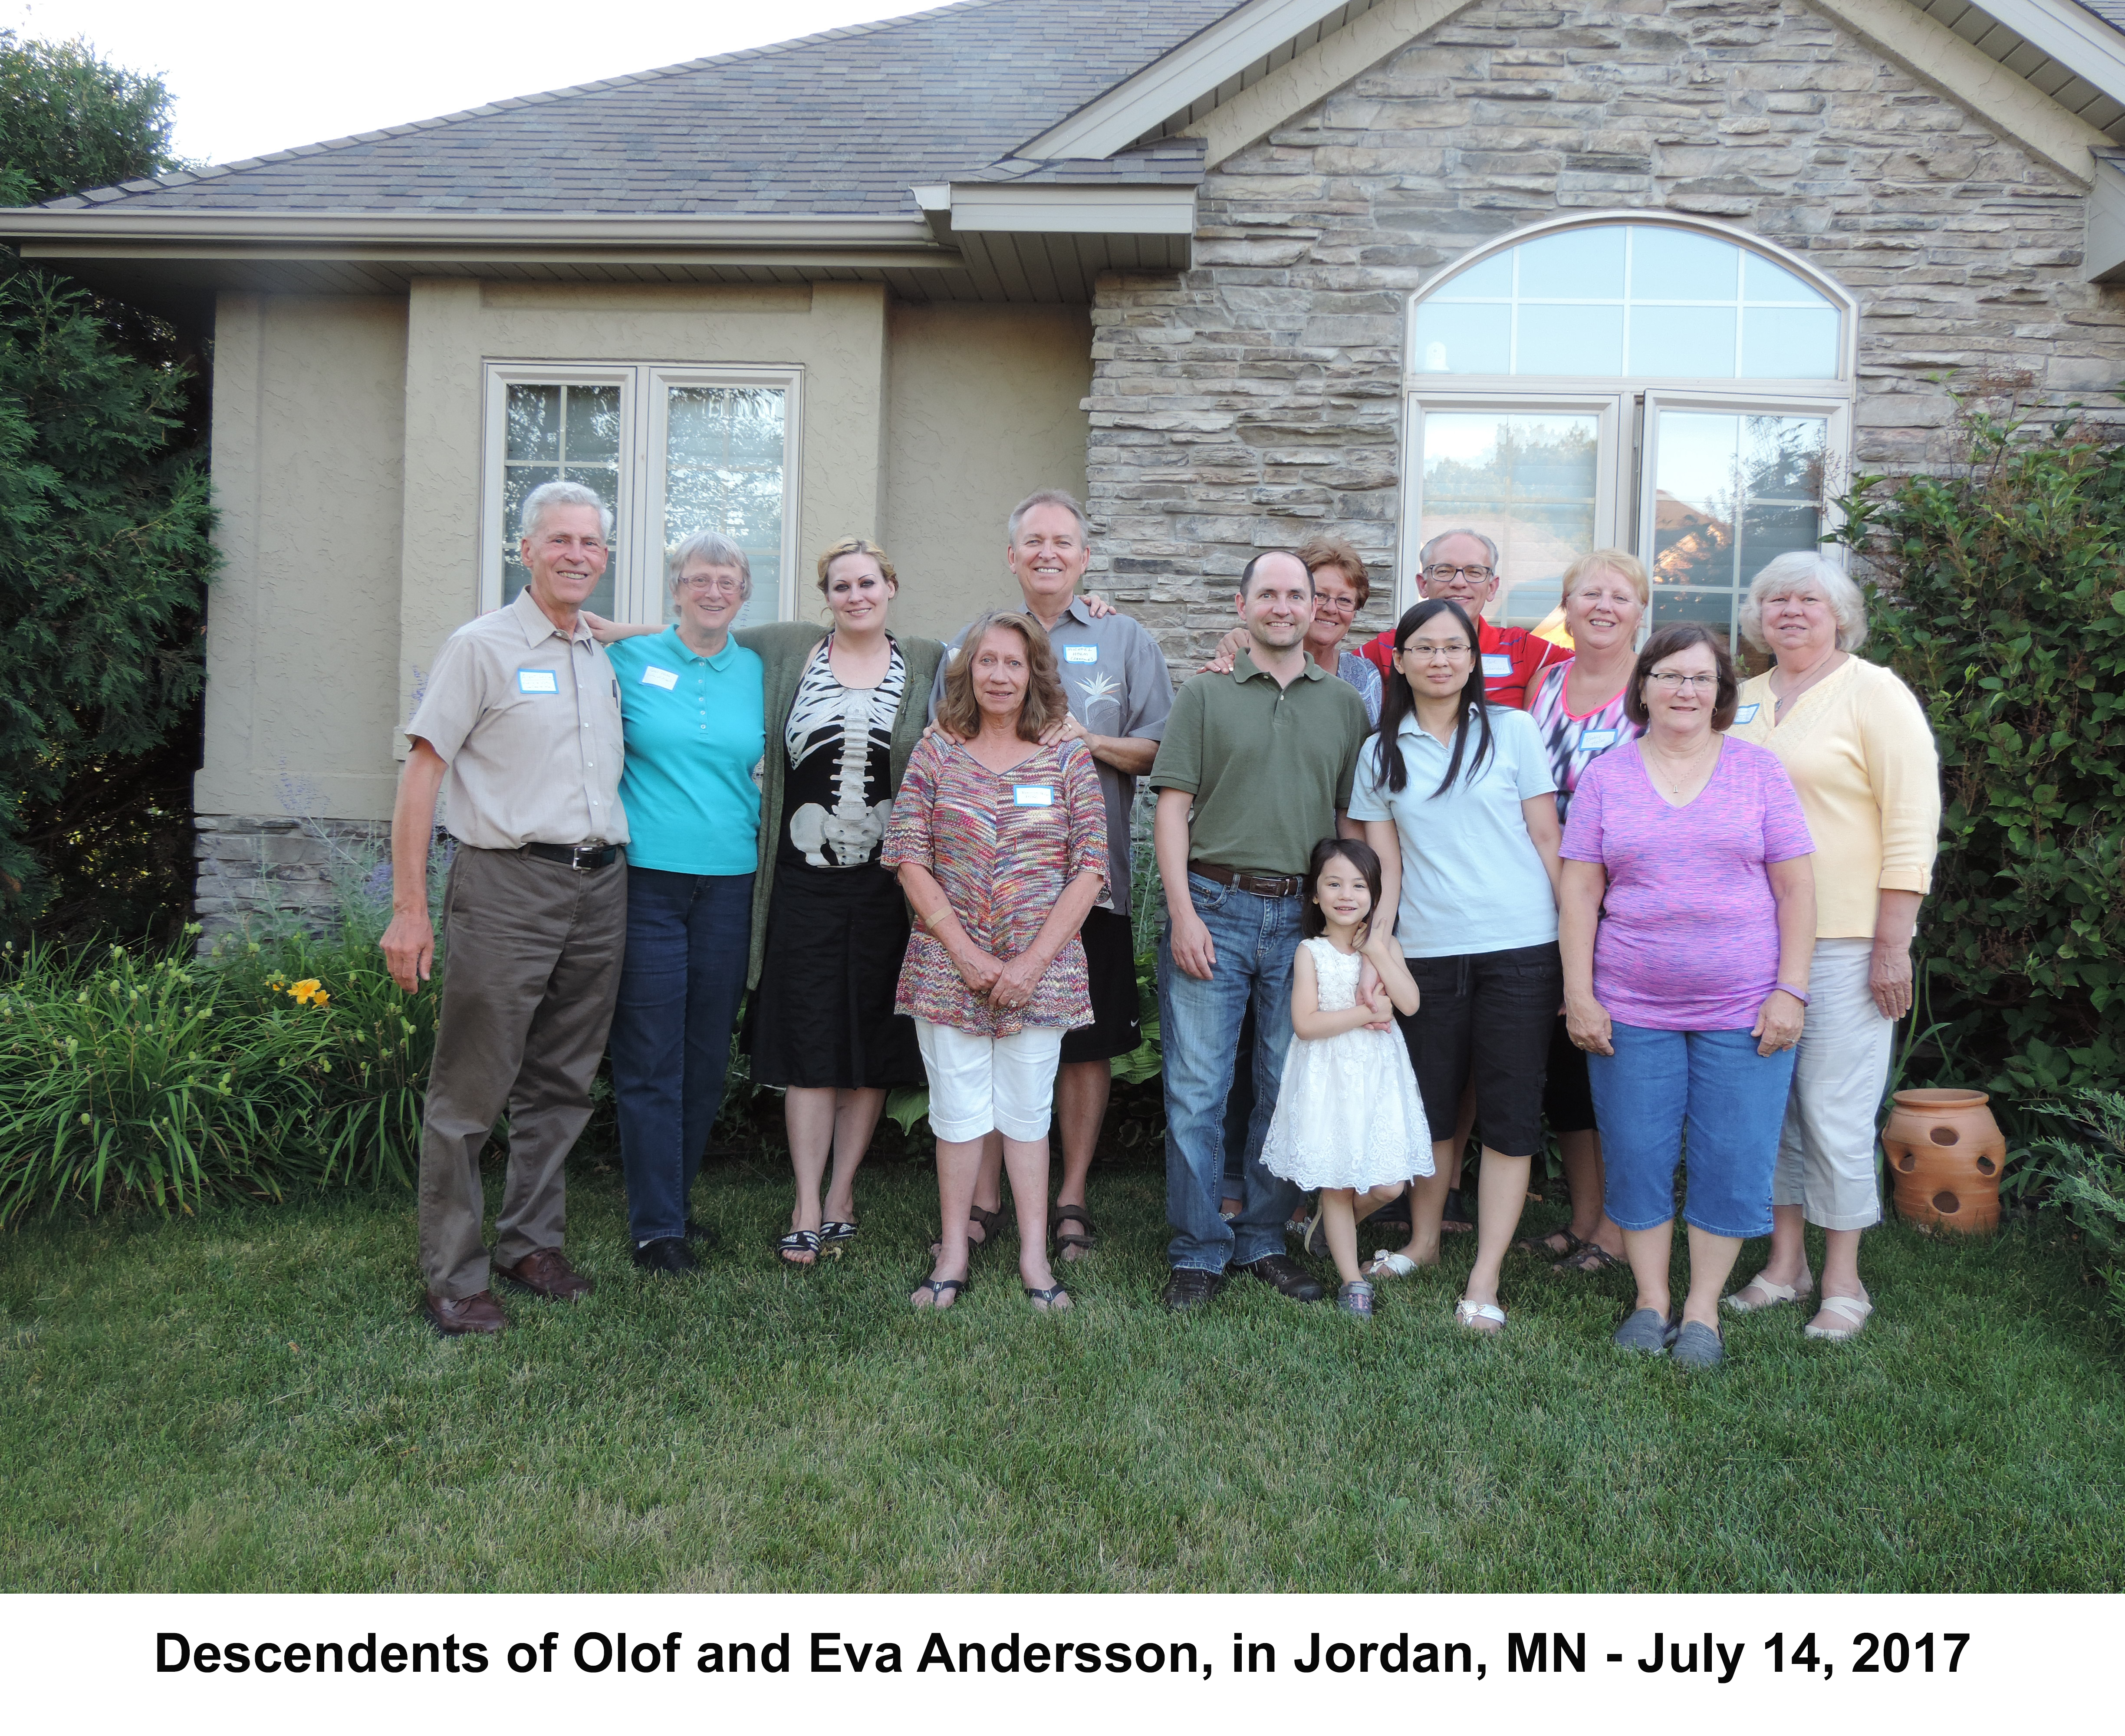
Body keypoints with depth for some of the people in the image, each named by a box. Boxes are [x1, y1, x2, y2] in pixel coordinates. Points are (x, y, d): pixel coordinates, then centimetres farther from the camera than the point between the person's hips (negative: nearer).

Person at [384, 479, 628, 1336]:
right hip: (508, 886, -6)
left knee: (561, 1085, 13)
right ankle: (452, 1276, 9)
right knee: (470, 1092, -2)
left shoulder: (608, 658, 16)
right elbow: (422, 774, -6)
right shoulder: (482, 646, -2)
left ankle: (531, 1241, 28)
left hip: (599, 887, 6)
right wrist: (409, 909, -11)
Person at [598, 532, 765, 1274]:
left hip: (728, 880, 3)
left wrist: (759, 826, 9)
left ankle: (676, 1198, 25)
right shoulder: (630, 658, 2)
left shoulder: (757, 672, 10)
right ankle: (656, 1225, 8)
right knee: (650, 1058, -2)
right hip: (648, 878, -3)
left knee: (708, 1055, 9)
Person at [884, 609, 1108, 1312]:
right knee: (957, 1110, 7)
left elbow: (1090, 867, -2)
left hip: (1039, 970, 0)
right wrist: (964, 951, -10)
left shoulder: (1068, 759, 1)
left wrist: (1034, 961, -10)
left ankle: (1034, 1255, 19)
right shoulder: (936, 753, 2)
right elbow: (908, 857, -2)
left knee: (1027, 1110, 8)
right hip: (948, 964, 0)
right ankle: (953, 1252, 19)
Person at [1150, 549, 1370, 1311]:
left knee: (1290, 1090, 8)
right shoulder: (1205, 696, 6)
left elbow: (1355, 819, 13)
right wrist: (1182, 913, -9)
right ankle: (1198, 1251, 10)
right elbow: (1172, 808, 1)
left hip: (1306, 915, 2)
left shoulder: (1345, 705, 12)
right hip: (1213, 906, -2)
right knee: (1196, 1089, -1)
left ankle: (1265, 1241, 21)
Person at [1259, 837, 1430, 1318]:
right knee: (1336, 1186, 3)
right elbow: (1305, 1024, -12)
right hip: (1328, 1078, -2)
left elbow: (1410, 1003, -10)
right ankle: (1351, 1279, 15)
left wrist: (1376, 951, -13)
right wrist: (1368, 1014, -14)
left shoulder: (1385, 944, 4)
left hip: (1379, 1075, 3)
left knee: (1388, 1186, 0)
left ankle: (1335, 1227, 30)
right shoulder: (1311, 952, -4)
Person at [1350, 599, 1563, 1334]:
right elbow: (1385, 865, 9)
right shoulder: (1381, 753, 9)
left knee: (1509, 1114, -1)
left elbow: (1548, 840, 3)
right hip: (1427, 950, 2)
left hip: (1520, 948, -2)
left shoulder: (1512, 730, 3)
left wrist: (1577, 943, -1)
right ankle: (1424, 1242, 32)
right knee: (1430, 1106, 11)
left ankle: (1484, 1280, 7)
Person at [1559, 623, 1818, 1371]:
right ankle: (1652, 1302, 21)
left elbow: (1796, 890, 3)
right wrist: (1579, 994, -2)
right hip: (1631, 1010, 1)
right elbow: (1580, 893, 4)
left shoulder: (1757, 769, 4)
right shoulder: (1606, 776, 5)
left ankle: (1702, 1311, 17)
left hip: (1743, 1011, 0)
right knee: (1637, 1157, 5)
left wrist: (1790, 991, -4)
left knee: (1732, 1160, 3)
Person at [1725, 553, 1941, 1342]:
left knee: (1835, 1112, -1)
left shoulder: (1874, 693, -3)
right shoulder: (1744, 700, 13)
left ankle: (1842, 1279, 13)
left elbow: (1912, 823, -8)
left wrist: (1893, 945, -13)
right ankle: (1784, 1261, 23)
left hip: (1844, 942, -5)